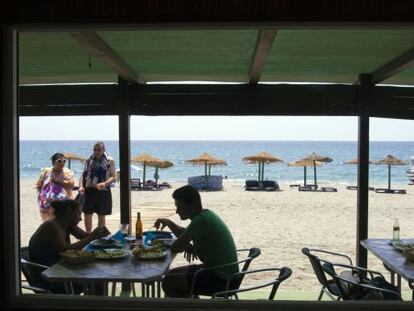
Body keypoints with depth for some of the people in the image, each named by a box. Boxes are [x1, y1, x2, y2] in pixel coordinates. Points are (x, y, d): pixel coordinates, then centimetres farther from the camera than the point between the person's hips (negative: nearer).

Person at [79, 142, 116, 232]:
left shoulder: (110, 161, 0)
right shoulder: (89, 160, 8)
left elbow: (113, 177, -5)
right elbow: (83, 175, 8)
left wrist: (105, 183, -24)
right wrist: (81, 186, -10)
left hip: (103, 191, -2)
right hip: (89, 191, 2)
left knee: (101, 216, 8)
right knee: (87, 215, 4)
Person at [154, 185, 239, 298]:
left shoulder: (201, 220, -23)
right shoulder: (206, 214, 7)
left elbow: (176, 248, -24)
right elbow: (185, 233, 25)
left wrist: (187, 246, -4)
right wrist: (168, 222, 8)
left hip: (220, 279, -10)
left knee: (168, 282, -13)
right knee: (172, 274, 17)